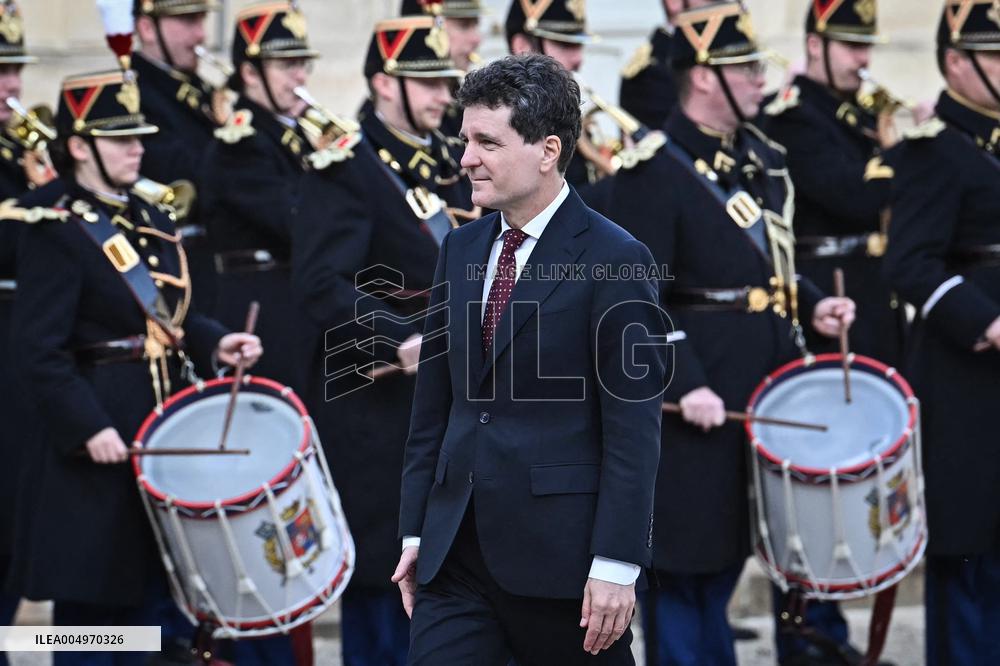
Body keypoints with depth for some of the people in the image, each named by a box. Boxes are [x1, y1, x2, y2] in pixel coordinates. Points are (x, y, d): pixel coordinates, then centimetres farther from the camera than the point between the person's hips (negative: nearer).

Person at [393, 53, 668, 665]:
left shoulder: (614, 261, -9)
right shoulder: (460, 250, 12)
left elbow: (633, 430, -12)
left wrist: (615, 565, -15)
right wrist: (416, 531, 12)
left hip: (559, 558, -6)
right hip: (456, 556, 6)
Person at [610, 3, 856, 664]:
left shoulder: (762, 158, 13)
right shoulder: (656, 171, -13)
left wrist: (811, 306, 4)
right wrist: (684, 384, -23)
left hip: (762, 382, 8)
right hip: (699, 392, -8)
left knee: (726, 555, 16)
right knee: (684, 562, -1)